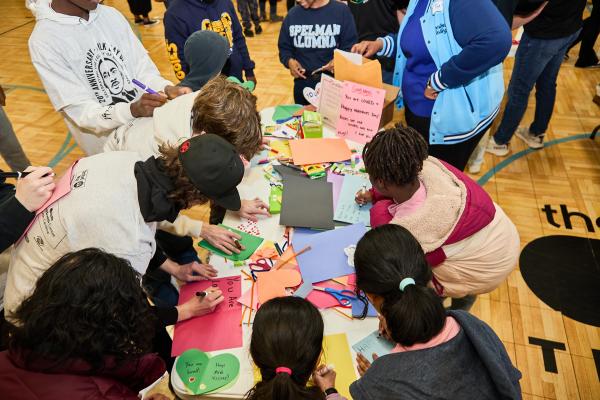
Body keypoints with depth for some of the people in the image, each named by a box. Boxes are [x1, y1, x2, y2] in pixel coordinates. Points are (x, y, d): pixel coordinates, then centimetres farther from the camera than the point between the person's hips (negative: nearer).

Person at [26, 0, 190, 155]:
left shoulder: (111, 15, -2)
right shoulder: (44, 40, -16)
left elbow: (143, 69, -1)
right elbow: (82, 112, -20)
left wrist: (167, 88, -23)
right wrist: (133, 110, -37)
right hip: (110, 146, -4)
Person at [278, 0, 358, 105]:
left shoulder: (341, 11, -3)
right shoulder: (292, 15, 6)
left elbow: (351, 48, -3)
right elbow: (284, 48, 11)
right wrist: (289, 61, -10)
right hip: (302, 85, 3)